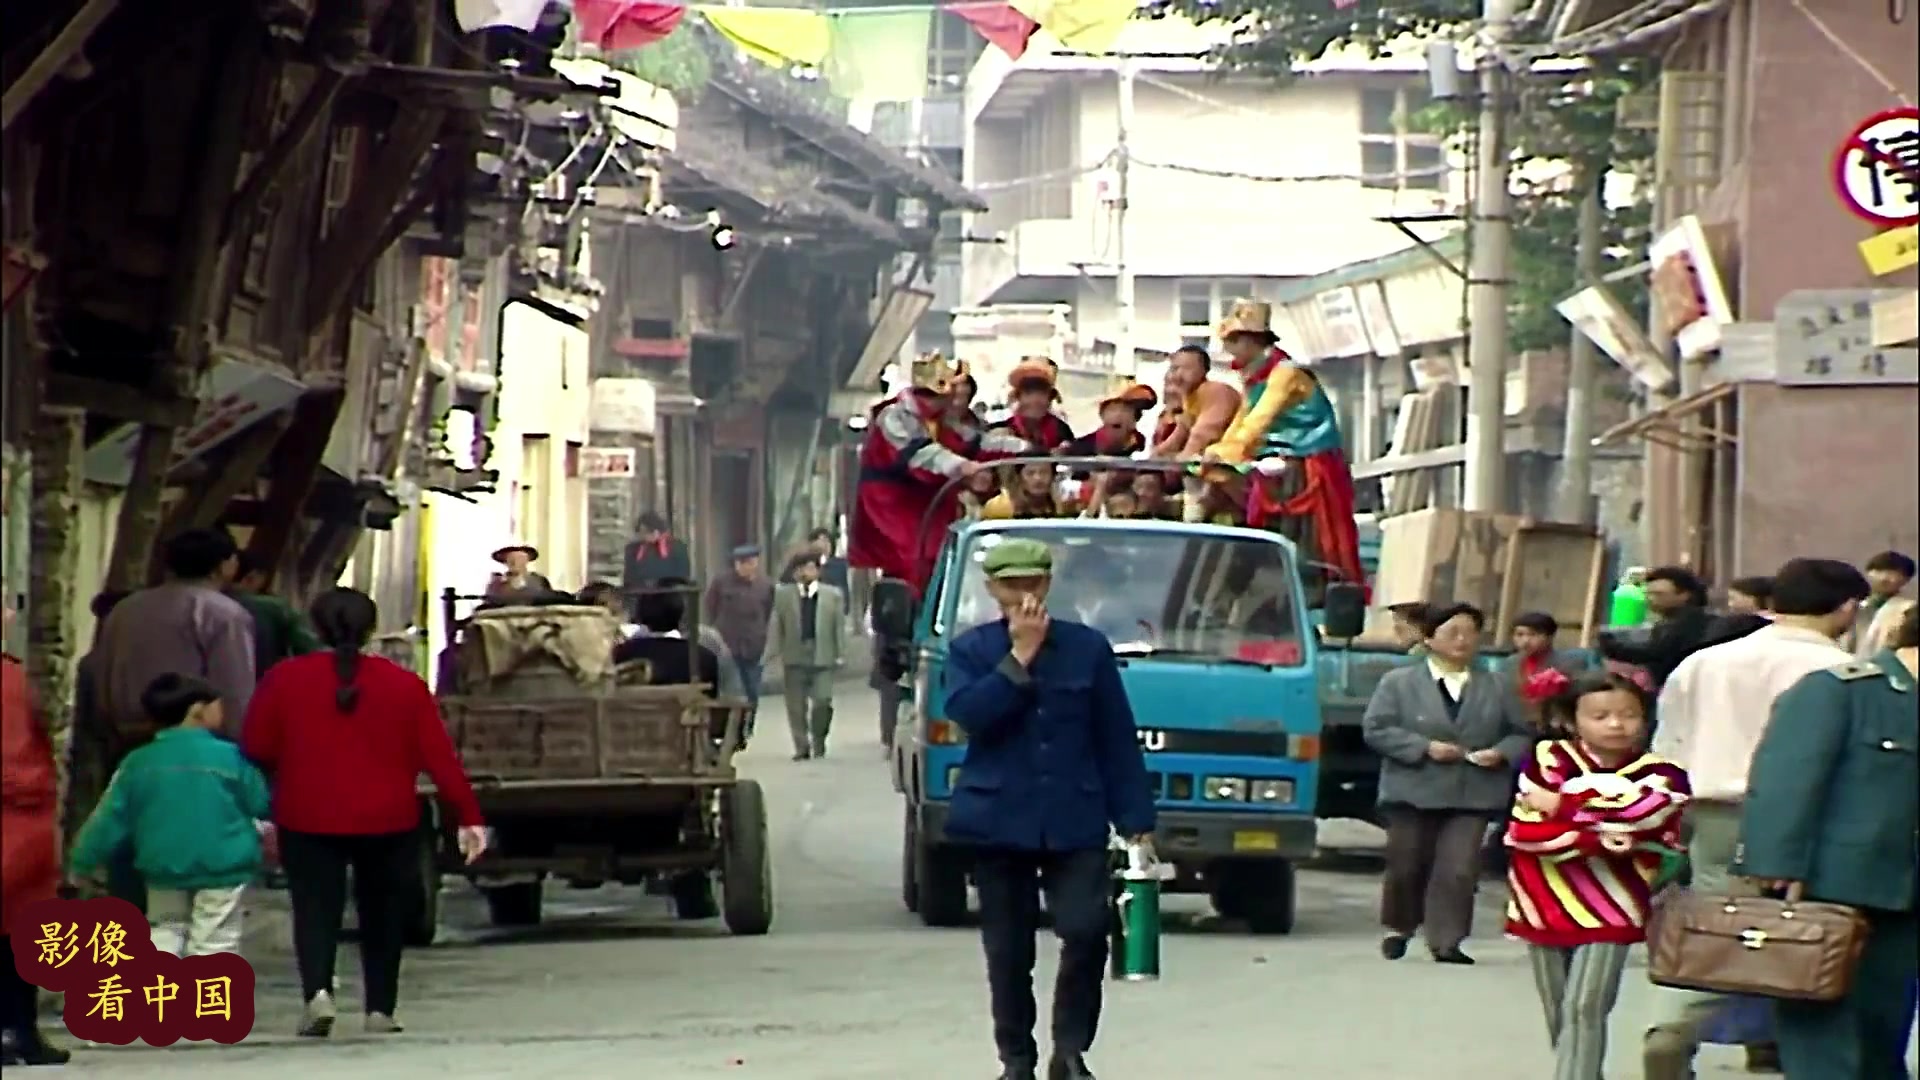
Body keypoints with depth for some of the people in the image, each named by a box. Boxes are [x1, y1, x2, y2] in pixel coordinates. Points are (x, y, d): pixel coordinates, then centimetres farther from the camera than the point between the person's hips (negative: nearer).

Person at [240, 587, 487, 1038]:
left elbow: (255, 750, 1)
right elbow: (439, 757, -4)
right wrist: (467, 816, -2)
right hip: (387, 822, 1)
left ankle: (317, 992, -22)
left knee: (315, 909, 1)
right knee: (383, 914, 14)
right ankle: (379, 1010, 14)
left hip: (308, 820, -1)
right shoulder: (404, 685, -1)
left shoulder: (284, 680, -1)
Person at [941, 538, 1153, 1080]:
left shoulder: (1087, 648, 4)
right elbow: (967, 712, -14)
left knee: (1086, 929, -14)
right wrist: (1019, 658, -14)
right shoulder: (971, 650, 4)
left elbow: (1117, 739, 5)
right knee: (1008, 950, 6)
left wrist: (1136, 820, 0)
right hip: (999, 821, 0)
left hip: (1074, 822, 0)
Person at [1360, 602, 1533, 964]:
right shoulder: (1399, 682, 3)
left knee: (1459, 871, -10)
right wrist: (1424, 747, -14)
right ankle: (1398, 930, 27)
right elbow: (1376, 729, -5)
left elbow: (1521, 734, 12)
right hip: (1414, 792, -1)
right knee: (1406, 868, 8)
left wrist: (1502, 753, -10)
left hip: (1473, 795, 1)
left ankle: (1446, 941, -8)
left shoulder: (1497, 687, 11)